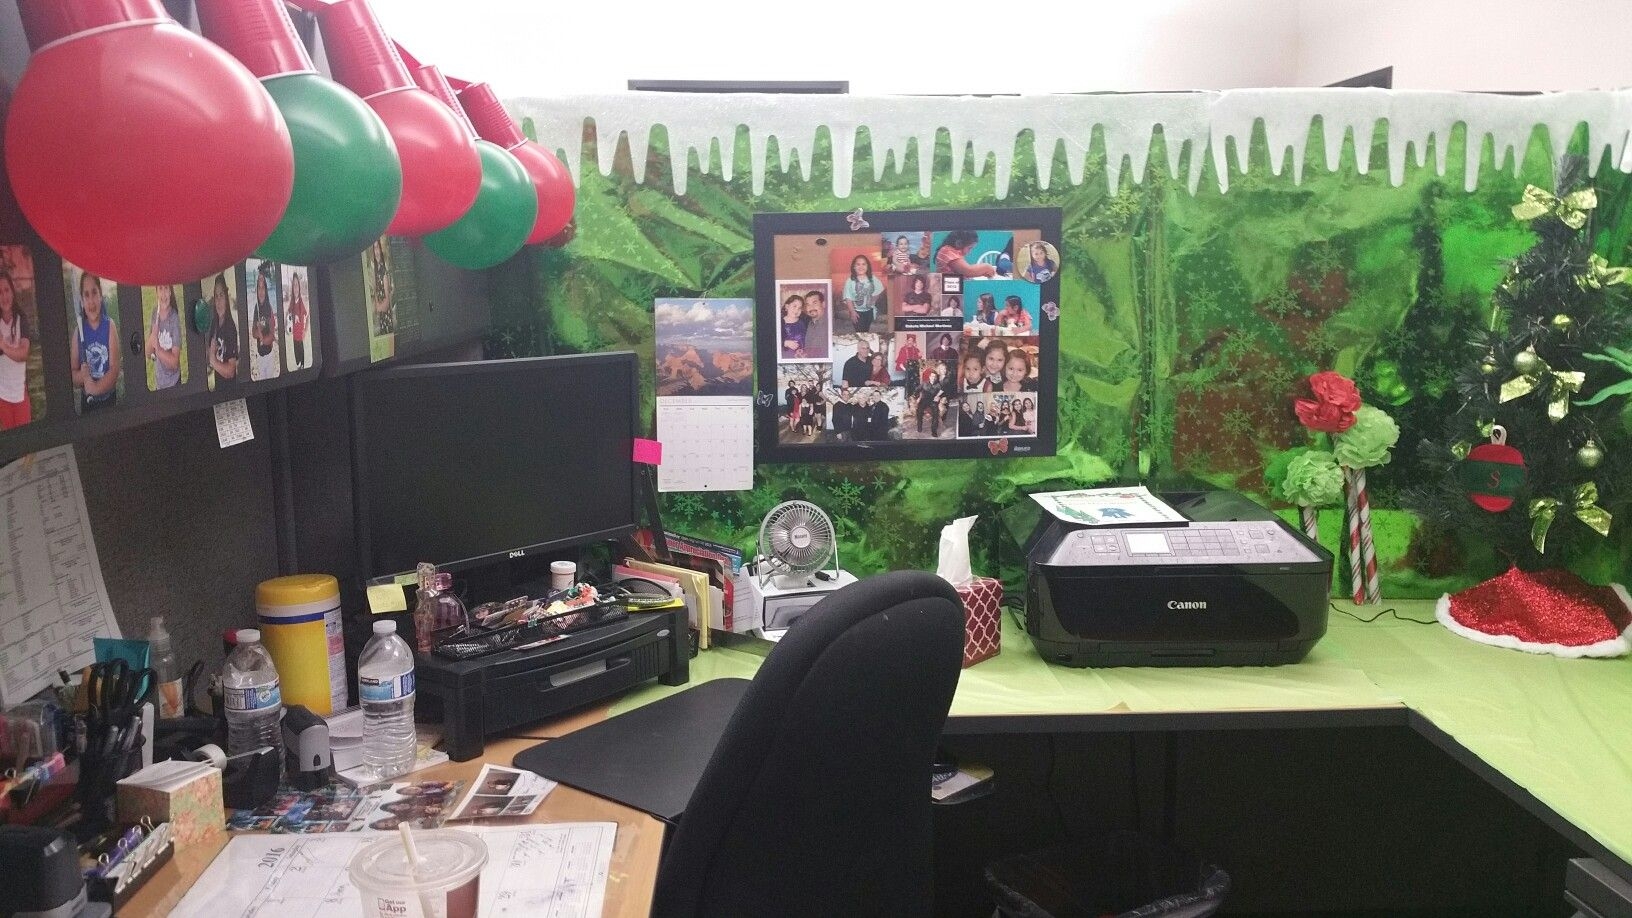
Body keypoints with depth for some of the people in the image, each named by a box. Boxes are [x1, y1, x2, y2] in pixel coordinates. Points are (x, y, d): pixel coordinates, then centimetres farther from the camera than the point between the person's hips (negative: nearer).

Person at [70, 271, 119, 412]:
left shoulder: (110, 325, -6)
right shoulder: (78, 330, -1)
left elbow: (115, 369, -11)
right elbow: (73, 376, 0)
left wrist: (96, 388, -23)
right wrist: (82, 376, -20)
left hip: (109, 400, -1)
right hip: (87, 403, 1)